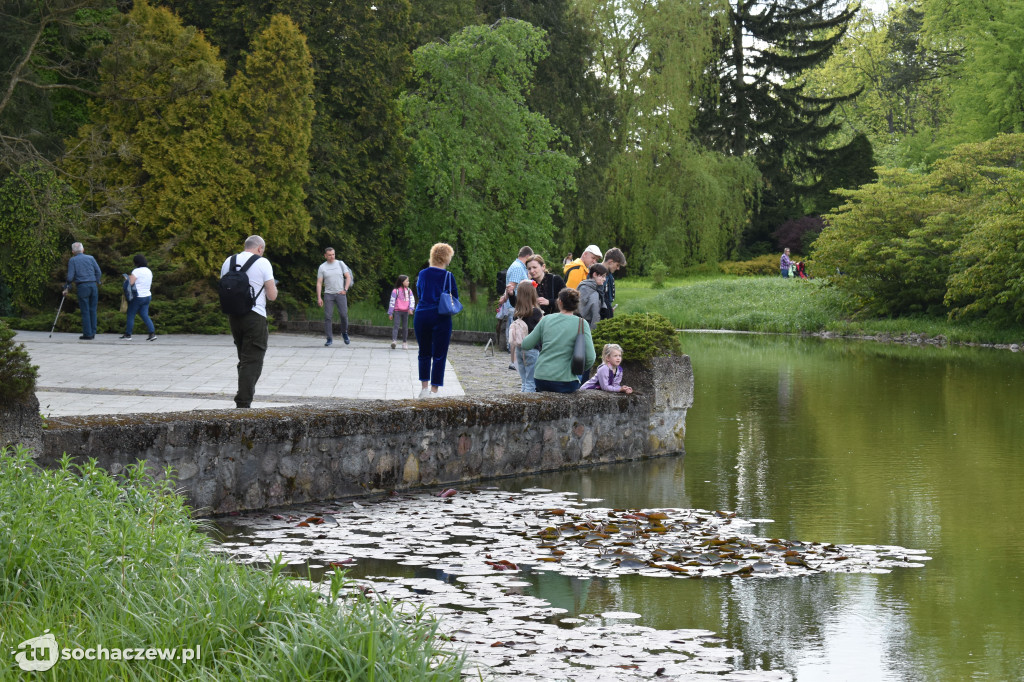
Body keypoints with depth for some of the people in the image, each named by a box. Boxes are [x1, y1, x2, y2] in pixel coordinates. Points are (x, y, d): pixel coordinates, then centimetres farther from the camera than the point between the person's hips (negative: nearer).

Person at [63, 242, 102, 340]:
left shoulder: (72, 260, 3)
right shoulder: (91, 258, 11)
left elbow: (70, 277, -3)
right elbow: (99, 272, 6)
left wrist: (67, 288, 10)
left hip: (82, 286, -3)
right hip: (93, 285, 3)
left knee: (85, 311, 0)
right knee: (92, 310, 9)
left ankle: (87, 334, -1)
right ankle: (93, 333, 11)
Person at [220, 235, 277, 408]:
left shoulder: (228, 261, 10)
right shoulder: (262, 263, -6)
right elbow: (272, 296, -5)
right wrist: (273, 287, 15)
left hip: (233, 316, 6)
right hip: (255, 317, -6)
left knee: (243, 359, 19)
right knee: (252, 362, -3)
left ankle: (244, 398, 20)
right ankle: (243, 403, -9)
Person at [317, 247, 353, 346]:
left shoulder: (340, 264, 6)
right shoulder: (322, 267, 5)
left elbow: (348, 277, 5)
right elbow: (319, 283, 3)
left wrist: (345, 289, -8)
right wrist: (319, 298, -6)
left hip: (340, 294, 0)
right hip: (328, 294, 0)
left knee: (343, 314, -11)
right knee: (328, 316, -6)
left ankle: (344, 333, 14)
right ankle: (329, 339, 0)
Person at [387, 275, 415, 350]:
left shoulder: (409, 291, 10)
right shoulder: (396, 291, -3)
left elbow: (412, 300, 3)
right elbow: (392, 301, -2)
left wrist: (411, 308, -16)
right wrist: (390, 313, -3)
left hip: (405, 311, 4)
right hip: (397, 311, -4)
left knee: (405, 327, 7)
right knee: (395, 325, -15)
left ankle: (404, 342, 14)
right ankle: (394, 340, -26)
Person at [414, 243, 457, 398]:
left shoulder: (422, 274, 5)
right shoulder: (448, 276, -5)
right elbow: (455, 298, 2)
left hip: (421, 315, 4)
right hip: (441, 317, -3)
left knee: (424, 353, 16)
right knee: (439, 356, 3)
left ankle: (424, 388, 17)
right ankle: (434, 391, 0)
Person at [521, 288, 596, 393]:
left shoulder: (546, 319, 3)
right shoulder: (581, 324, -4)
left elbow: (525, 345, 7)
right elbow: (590, 359, -9)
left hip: (540, 381, 3)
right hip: (565, 383, -3)